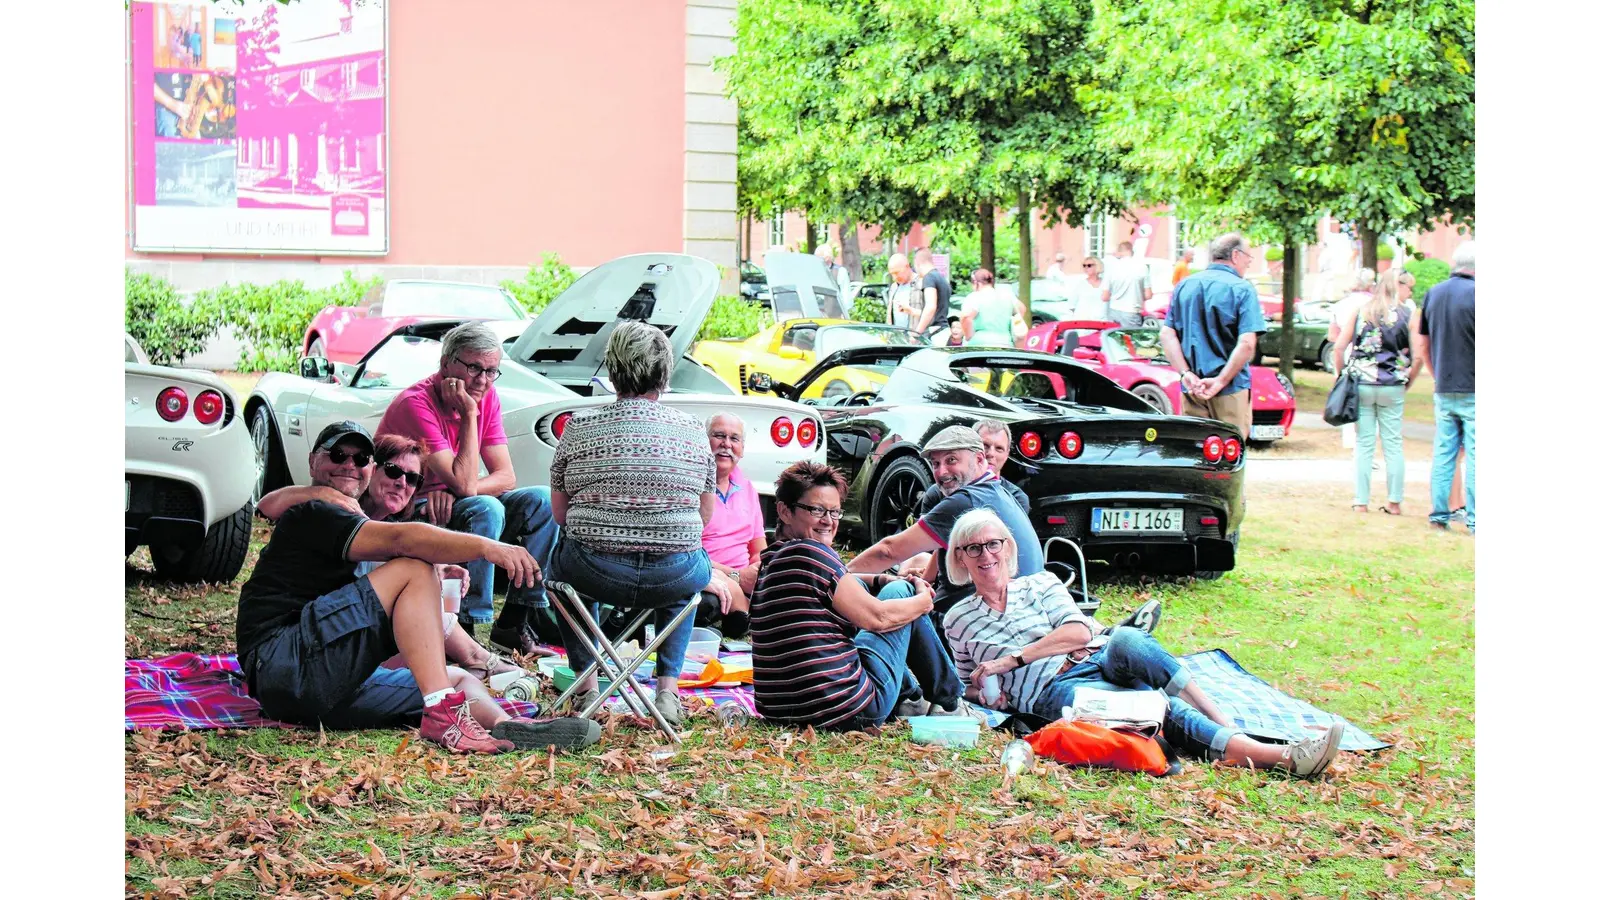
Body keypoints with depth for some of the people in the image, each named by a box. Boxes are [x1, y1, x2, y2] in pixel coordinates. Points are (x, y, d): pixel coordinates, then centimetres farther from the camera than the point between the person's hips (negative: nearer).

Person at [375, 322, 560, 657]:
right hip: (408, 514, -7)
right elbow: (464, 483, -28)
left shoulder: (486, 397, 0)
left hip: (456, 508, 8)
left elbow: (506, 477, -4)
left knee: (542, 501, -11)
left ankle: (512, 623, -9)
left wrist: (452, 494, -21)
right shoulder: (416, 404, -22)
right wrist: (469, 415, -24)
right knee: (488, 509, -33)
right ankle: (466, 626, -28)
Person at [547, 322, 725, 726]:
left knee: (561, 561, 35)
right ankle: (668, 685, 25)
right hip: (673, 579, 1)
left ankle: (586, 683, 28)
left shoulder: (579, 427, -1)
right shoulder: (693, 430, 2)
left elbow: (560, 513, 8)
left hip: (596, 574, -1)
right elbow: (705, 515, 11)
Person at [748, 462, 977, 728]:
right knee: (901, 591, 11)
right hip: (848, 713, -9)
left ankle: (911, 696, 38)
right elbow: (876, 617, -12)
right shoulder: (811, 553, -15)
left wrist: (881, 580, 17)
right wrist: (924, 601, 6)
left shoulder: (769, 560, 12)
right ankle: (950, 705, 23)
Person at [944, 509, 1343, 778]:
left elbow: (1078, 631, 2)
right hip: (1054, 691, -2)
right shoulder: (958, 620, 19)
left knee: (1126, 641, -39)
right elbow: (968, 685, 27)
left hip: (1098, 662, 2)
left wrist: (1011, 660, -5)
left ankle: (1229, 725, -39)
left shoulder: (1039, 584, 18)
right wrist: (984, 691, 2)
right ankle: (1279, 756, -49)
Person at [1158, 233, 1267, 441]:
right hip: (1230, 390, -5)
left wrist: (1185, 374, -5)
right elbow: (1246, 344, -17)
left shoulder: (1184, 286, 9)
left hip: (1191, 390, 5)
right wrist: (1221, 381, -14)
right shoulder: (1242, 289, -7)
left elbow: (1167, 335, 3)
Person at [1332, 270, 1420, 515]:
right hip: (1393, 389, -1)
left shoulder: (1359, 311, 3)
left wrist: (1341, 374, 11)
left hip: (1361, 385, 1)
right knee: (1393, 444, 7)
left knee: (1364, 443, 6)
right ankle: (1394, 501, 9)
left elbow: (1338, 347, -1)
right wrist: (1408, 380, 7)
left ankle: (1361, 501, 6)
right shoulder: (1408, 316, -3)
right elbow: (1418, 356, -8)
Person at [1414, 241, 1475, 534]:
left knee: (1443, 454, 11)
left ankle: (1439, 515, 12)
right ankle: (1475, 520, -2)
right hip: (1473, 390, -6)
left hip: (1443, 391, 6)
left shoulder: (1433, 294, 8)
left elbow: (1422, 346, 14)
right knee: (1475, 456, -2)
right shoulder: (1476, 293, -12)